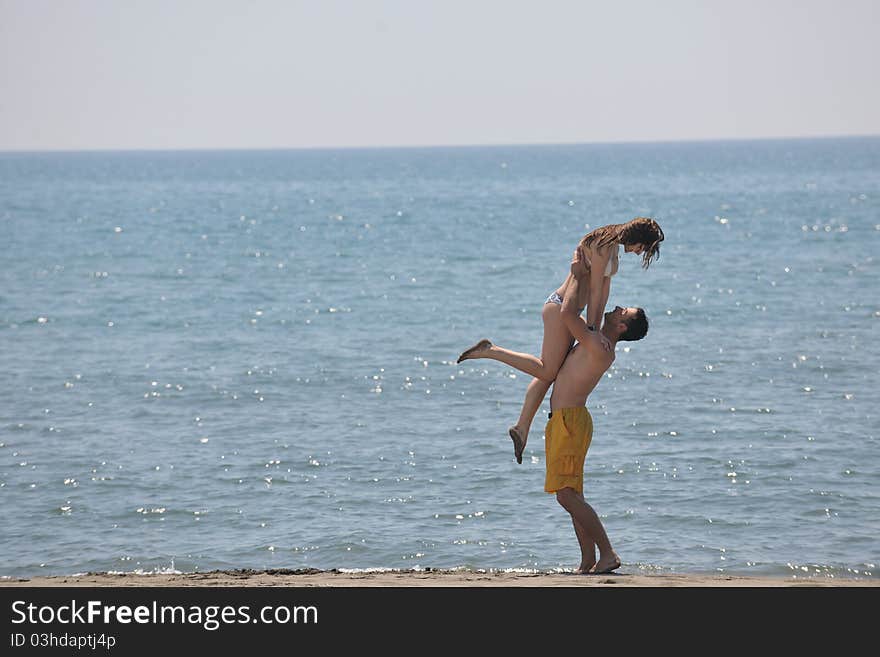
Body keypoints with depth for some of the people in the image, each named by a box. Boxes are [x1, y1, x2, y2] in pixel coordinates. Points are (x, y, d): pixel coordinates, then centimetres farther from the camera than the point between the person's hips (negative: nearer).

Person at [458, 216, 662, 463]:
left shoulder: (614, 246, 11)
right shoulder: (602, 246, -18)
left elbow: (605, 286, 13)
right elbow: (595, 290, -19)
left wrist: (596, 327, 13)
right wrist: (592, 329, -17)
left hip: (568, 311, 10)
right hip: (560, 308, -10)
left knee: (547, 373, 12)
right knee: (547, 371, -10)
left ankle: (522, 427, 18)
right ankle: (489, 351, -8)